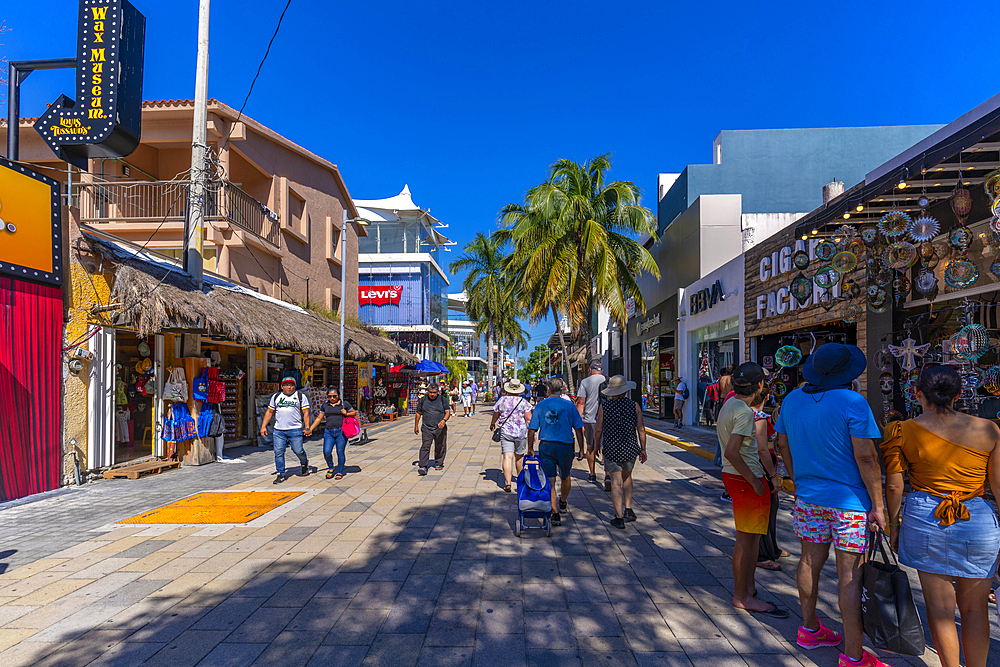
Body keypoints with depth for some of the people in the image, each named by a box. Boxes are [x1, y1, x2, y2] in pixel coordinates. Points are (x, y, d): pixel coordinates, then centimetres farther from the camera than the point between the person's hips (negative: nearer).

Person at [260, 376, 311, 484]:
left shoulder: (301, 397, 6)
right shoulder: (276, 397, 14)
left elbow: (306, 413, 1)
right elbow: (269, 412, 16)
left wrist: (307, 428, -7)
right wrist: (263, 426, 7)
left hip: (295, 429, -3)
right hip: (279, 430, 3)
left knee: (298, 450, -3)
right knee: (278, 452, -1)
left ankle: (304, 463, 28)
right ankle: (281, 474, 10)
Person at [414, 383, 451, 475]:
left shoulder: (442, 399, 1)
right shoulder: (423, 400, 5)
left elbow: (448, 411, -4)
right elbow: (418, 413, 13)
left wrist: (444, 420, -24)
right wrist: (416, 426, 13)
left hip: (440, 428, 0)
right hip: (426, 428, 0)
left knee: (440, 448, 10)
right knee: (425, 447, -11)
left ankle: (438, 464, 28)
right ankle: (423, 467, -14)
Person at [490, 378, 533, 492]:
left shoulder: (502, 400, -1)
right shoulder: (523, 402, -5)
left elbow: (495, 415, 13)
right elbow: (529, 419, -8)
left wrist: (492, 423, 32)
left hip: (506, 432, 0)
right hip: (521, 432, 1)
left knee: (507, 456, -6)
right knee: (519, 455, 18)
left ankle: (507, 483, -16)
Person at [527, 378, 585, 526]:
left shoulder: (540, 406, 1)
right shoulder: (569, 405, 0)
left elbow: (532, 429, -1)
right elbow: (578, 429, -1)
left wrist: (530, 448, 9)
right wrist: (581, 449, 6)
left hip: (546, 447, 0)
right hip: (565, 447, 0)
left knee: (550, 481, 6)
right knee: (565, 477, 23)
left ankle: (555, 514, 3)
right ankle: (563, 503, 44)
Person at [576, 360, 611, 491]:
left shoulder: (585, 382, -2)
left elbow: (580, 402, -8)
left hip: (590, 419, -1)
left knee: (590, 448, 15)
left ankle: (592, 475, 26)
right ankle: (607, 476, -20)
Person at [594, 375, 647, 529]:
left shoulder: (604, 407, -7)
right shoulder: (634, 406, -4)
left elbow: (598, 429, -3)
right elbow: (641, 430, -2)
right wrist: (643, 449, 8)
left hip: (611, 448, -2)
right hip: (630, 448, 2)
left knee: (616, 482, 2)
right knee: (627, 477, 24)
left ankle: (619, 518, -1)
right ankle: (628, 509, 21)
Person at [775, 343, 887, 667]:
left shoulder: (792, 400, 4)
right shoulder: (852, 402, -15)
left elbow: (783, 445, 13)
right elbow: (865, 457, -17)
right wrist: (877, 505, -9)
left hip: (808, 496, 6)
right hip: (850, 499, -6)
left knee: (810, 561, 17)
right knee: (851, 575, 1)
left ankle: (809, 629, 32)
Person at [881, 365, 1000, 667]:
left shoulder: (903, 431, -5)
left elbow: (893, 485, -2)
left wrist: (893, 523, 10)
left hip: (925, 520, -1)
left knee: (940, 608, 10)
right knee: (974, 609, 17)